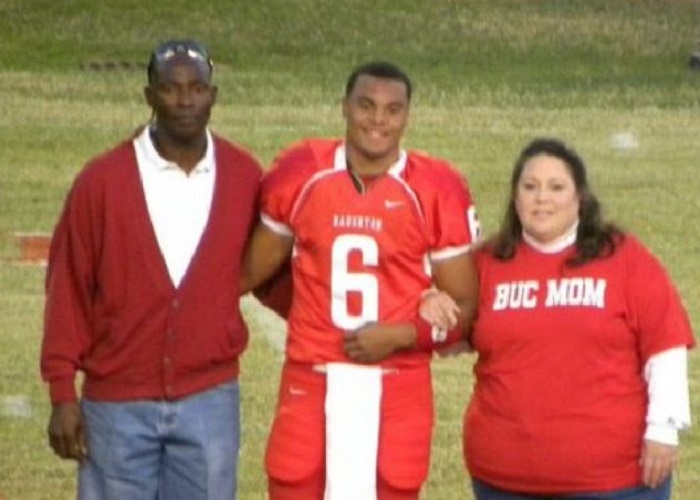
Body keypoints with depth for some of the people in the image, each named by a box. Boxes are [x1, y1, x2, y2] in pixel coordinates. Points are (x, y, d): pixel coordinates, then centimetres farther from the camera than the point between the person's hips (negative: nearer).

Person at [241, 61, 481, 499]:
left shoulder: (436, 191, -4)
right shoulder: (299, 175, 2)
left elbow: (464, 306, -1)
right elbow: (255, 273, 15)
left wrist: (402, 335, -14)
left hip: (396, 395, -2)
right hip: (311, 388, 2)